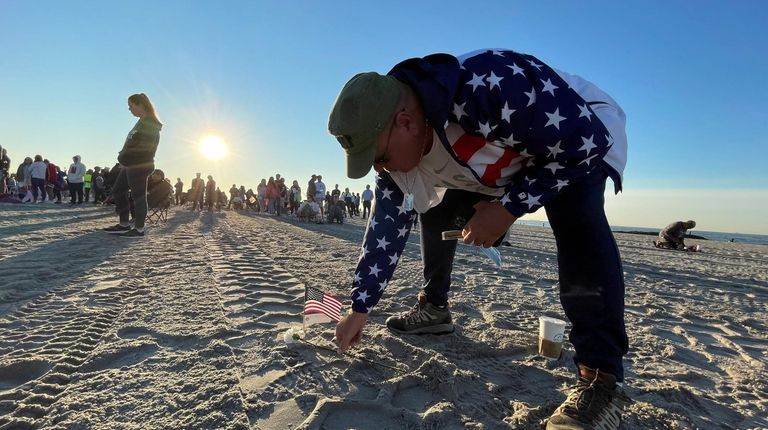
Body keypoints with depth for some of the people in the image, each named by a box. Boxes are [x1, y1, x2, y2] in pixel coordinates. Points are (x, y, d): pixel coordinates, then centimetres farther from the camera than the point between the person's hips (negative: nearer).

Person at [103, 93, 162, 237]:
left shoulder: (150, 123, -12)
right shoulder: (143, 122, 20)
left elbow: (144, 147, -19)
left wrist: (124, 158, -13)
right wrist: (125, 158, 11)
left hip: (139, 166, -11)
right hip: (131, 165, 11)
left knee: (138, 196, -5)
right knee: (117, 191, 13)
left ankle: (139, 229, 2)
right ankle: (124, 224, 18)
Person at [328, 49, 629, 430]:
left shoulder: (489, 86, -42)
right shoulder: (394, 146, -17)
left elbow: (588, 140, -31)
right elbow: (386, 228, -10)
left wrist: (509, 208, -33)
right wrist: (360, 309, -8)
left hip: (584, 142, -6)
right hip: (506, 168, 6)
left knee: (575, 217, -36)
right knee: (434, 212, 1)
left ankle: (600, 374, -26)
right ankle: (434, 309, 17)